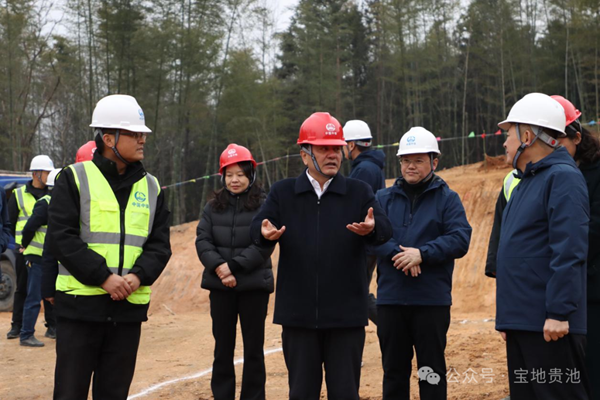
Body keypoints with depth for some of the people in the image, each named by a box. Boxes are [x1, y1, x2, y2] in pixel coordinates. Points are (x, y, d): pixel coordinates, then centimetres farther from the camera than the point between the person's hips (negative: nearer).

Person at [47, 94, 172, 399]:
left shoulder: (151, 187, 11)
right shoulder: (74, 179, -2)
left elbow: (160, 244, 8)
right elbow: (61, 237, -10)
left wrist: (138, 276, -12)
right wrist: (103, 277, -17)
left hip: (130, 306, 4)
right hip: (80, 304, -4)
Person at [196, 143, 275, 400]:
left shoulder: (263, 206, -3)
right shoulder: (213, 207, 8)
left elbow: (264, 245, -10)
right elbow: (202, 240, 1)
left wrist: (234, 266, -17)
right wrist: (219, 266, -16)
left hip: (254, 286, -3)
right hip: (220, 287, 3)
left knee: (253, 347, 4)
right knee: (222, 347, 9)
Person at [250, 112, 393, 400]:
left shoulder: (360, 192, 4)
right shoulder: (282, 193, 5)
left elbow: (385, 230, -8)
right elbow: (256, 228, -5)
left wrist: (371, 228, -33)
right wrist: (265, 233, -29)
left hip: (347, 316, 0)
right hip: (298, 314, 1)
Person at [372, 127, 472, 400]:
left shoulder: (448, 199, 3)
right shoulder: (383, 198, 10)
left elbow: (460, 240, -10)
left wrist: (422, 253, -20)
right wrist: (398, 254, -20)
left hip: (432, 300, -3)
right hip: (390, 298, 3)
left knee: (431, 372, 4)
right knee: (394, 370, 12)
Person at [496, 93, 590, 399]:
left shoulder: (562, 178, -11)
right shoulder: (524, 183, 19)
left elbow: (569, 252, -19)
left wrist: (559, 313, -23)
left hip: (549, 326, -10)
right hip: (521, 322, 10)